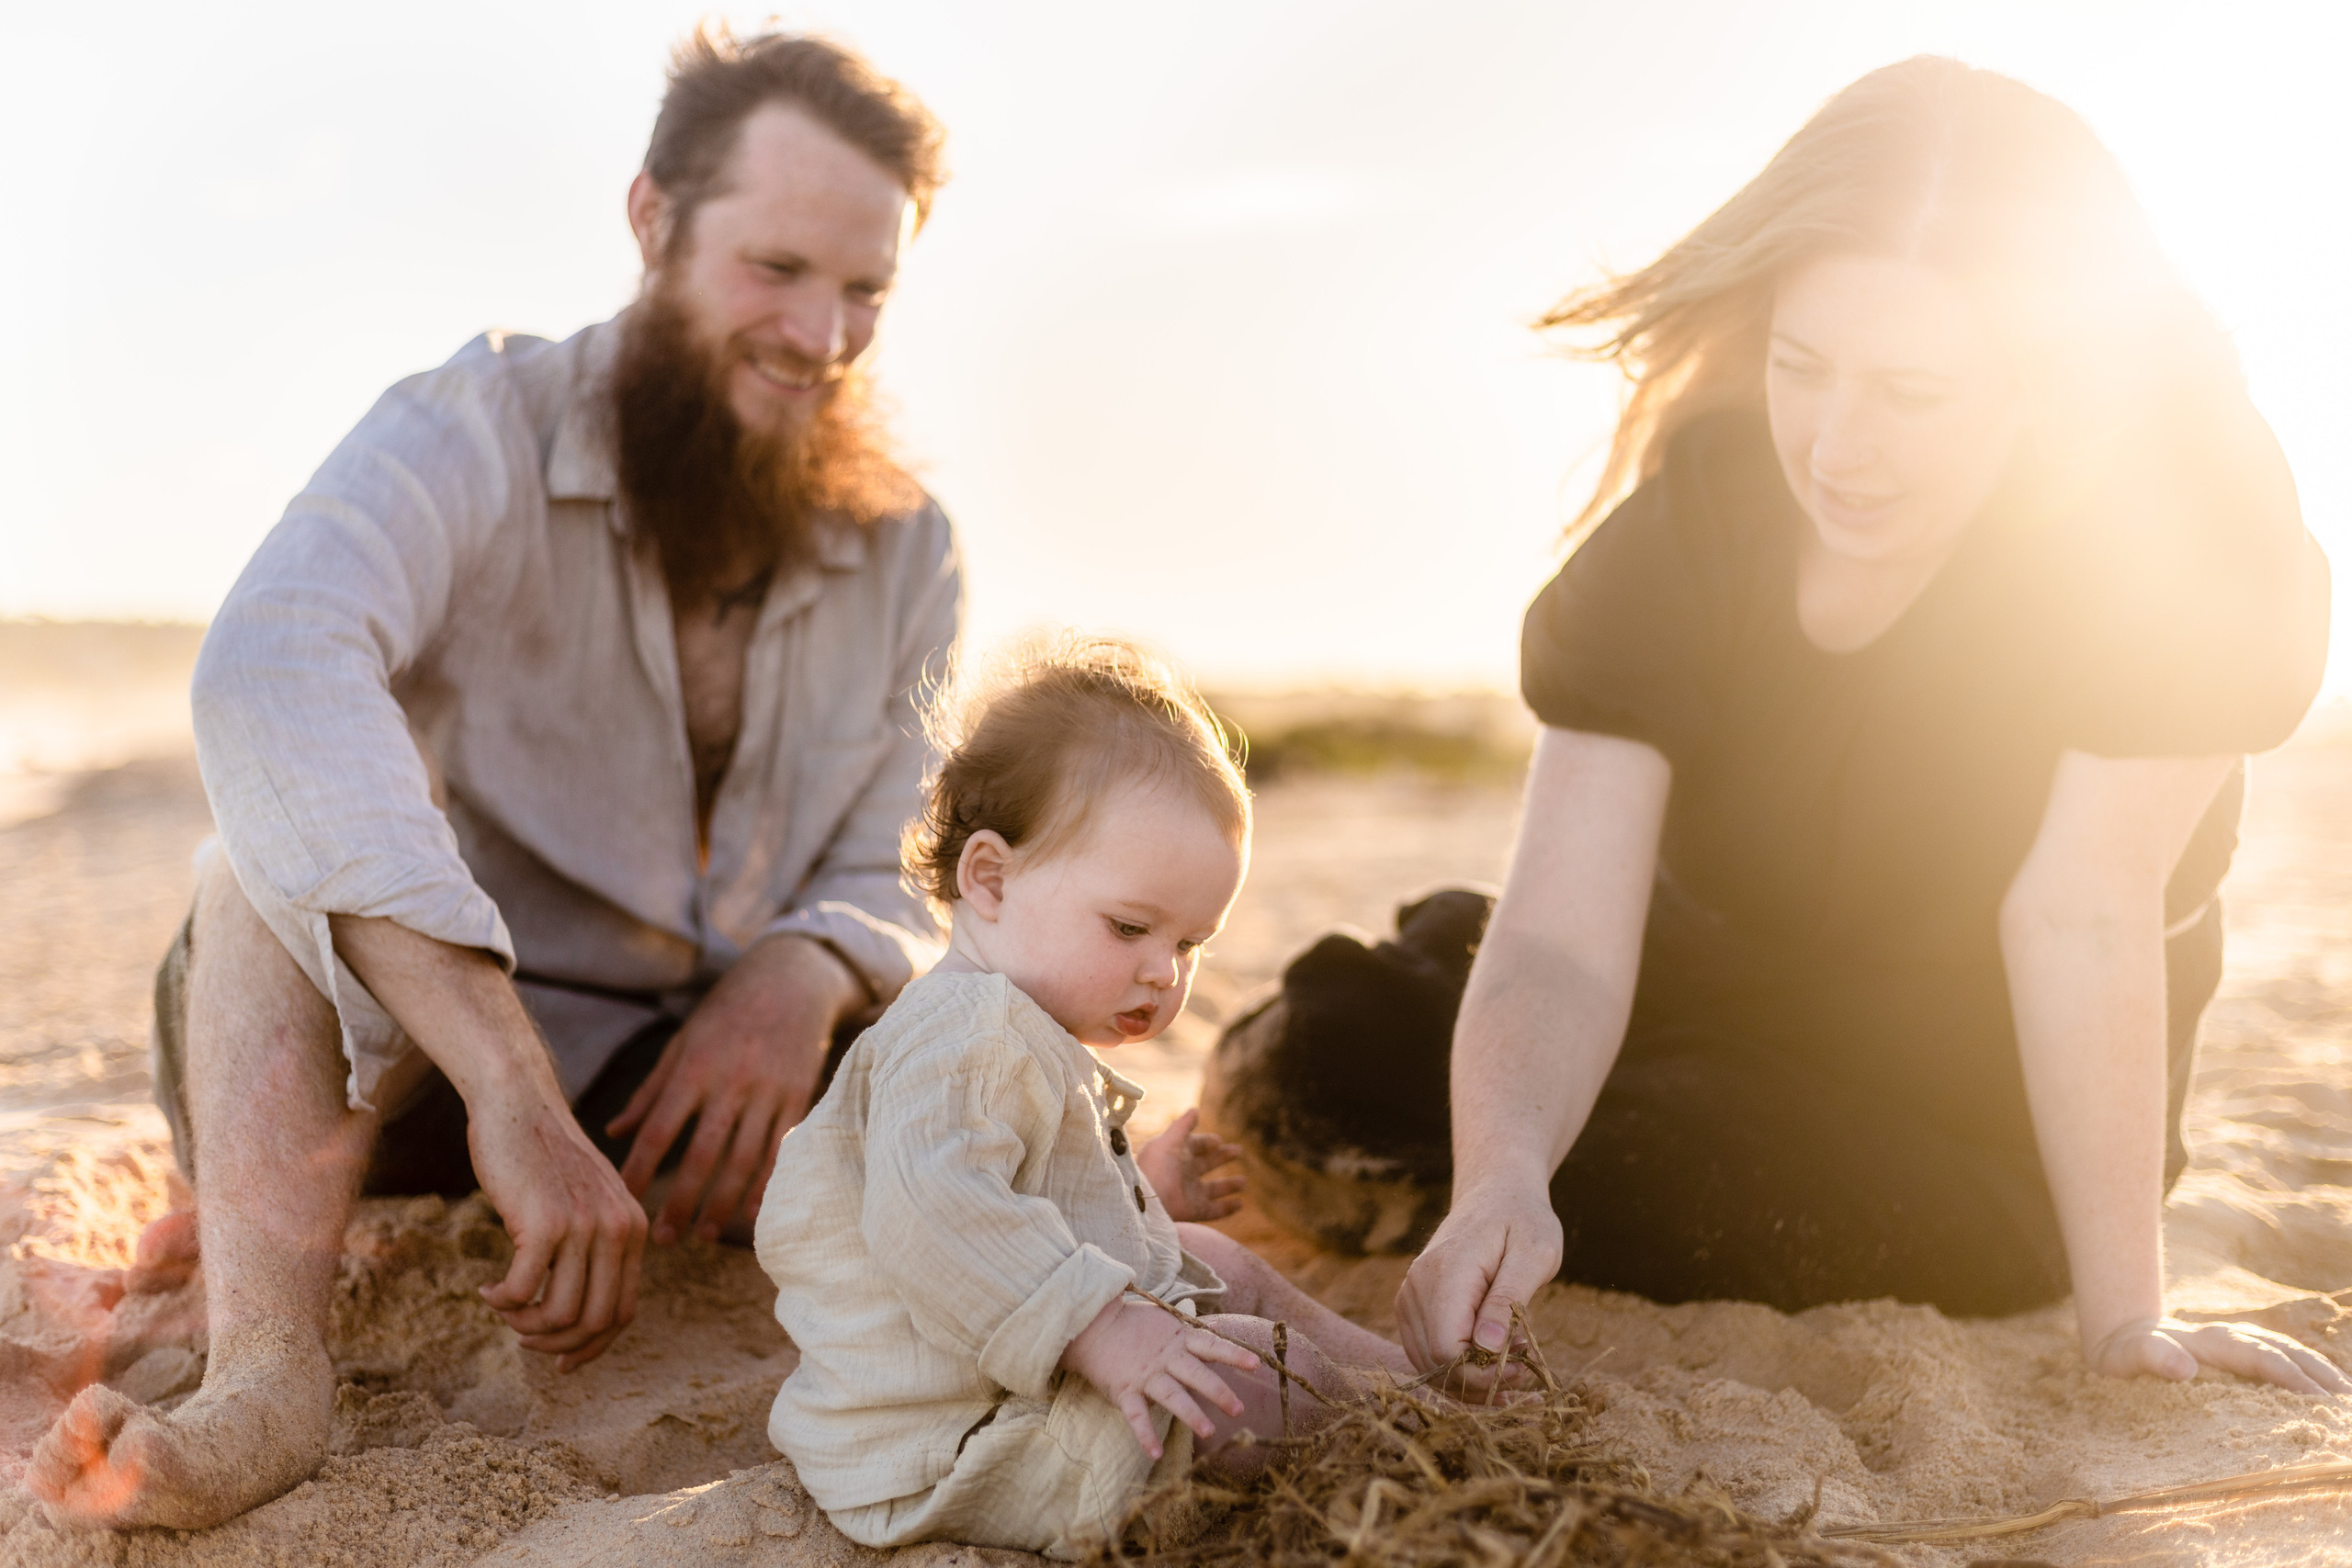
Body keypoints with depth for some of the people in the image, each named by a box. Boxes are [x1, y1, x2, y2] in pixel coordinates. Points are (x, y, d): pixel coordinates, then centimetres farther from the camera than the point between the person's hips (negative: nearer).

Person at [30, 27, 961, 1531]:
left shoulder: (902, 547, -1)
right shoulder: (482, 431, -17)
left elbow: (901, 885, 0)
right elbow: (270, 673, -38)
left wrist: (805, 982, -28)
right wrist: (511, 1091, -49)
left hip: (687, 1093, 3)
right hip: (390, 1061, -3)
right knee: (287, 833, -33)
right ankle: (263, 1365, -44)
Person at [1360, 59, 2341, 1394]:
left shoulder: (2169, 537, -29)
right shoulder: (1683, 522, -21)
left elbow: (2082, 911, -29)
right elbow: (1563, 942, -27)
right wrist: (1499, 1175, -46)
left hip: (1990, 1108, -2)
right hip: (1715, 977, 3)